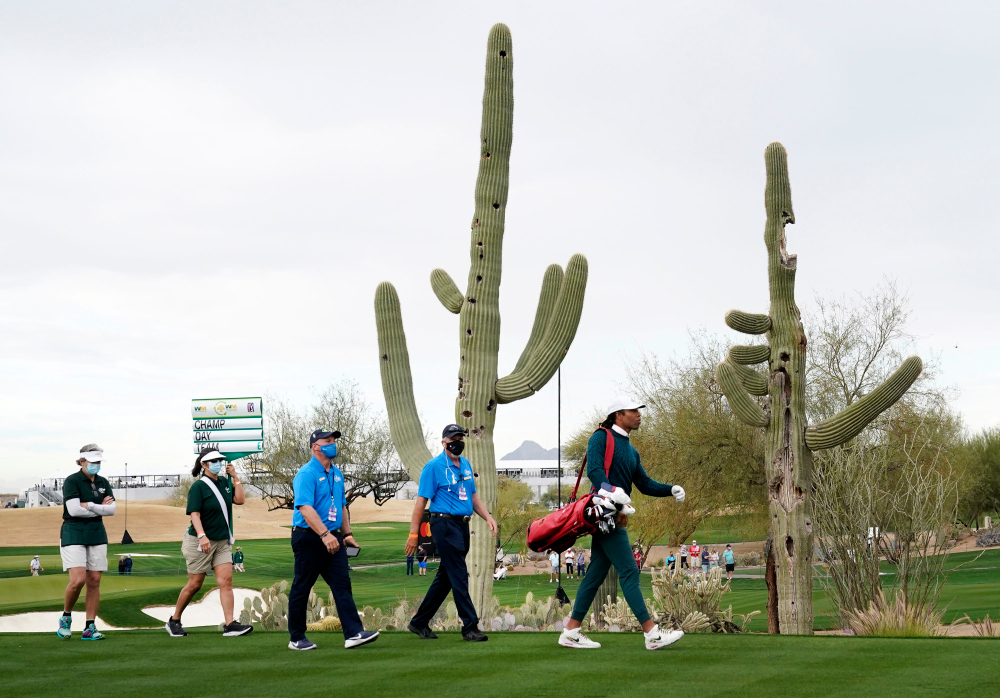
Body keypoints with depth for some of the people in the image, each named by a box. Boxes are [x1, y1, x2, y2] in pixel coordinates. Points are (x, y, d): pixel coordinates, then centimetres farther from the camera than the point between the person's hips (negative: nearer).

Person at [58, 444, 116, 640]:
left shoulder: (103, 483, 10)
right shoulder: (71, 481, -7)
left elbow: (112, 509, -1)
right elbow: (74, 510, -19)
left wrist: (88, 506, -13)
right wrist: (100, 509, -8)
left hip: (97, 535, 6)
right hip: (73, 534, -6)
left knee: (94, 581, 1)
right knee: (78, 580, -16)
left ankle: (90, 627, 5)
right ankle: (66, 617, 7)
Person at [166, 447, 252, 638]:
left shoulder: (224, 483, 9)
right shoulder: (198, 487, -11)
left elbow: (240, 499, 2)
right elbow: (194, 514, -19)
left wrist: (235, 477, -2)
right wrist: (202, 536, -32)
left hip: (223, 542, 6)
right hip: (200, 542, -6)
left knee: (226, 581, -7)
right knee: (194, 584, 2)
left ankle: (230, 625, -13)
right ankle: (174, 621, 20)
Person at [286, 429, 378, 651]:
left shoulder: (336, 474, 15)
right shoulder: (306, 474, -12)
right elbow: (305, 508, -23)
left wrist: (347, 534, 20)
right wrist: (324, 534, -31)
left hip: (332, 538, 7)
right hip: (309, 538, -7)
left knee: (342, 585, -3)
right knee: (301, 588, 2)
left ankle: (354, 633, -9)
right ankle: (296, 638, 11)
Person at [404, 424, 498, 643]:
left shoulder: (466, 465, 16)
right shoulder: (434, 466, -6)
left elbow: (473, 495, 24)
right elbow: (421, 501, -8)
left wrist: (488, 517, 8)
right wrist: (413, 534, -12)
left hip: (463, 526, 8)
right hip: (444, 524, -8)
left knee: (445, 578, 11)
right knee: (459, 576, -10)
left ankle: (419, 623, 21)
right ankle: (470, 626, -8)